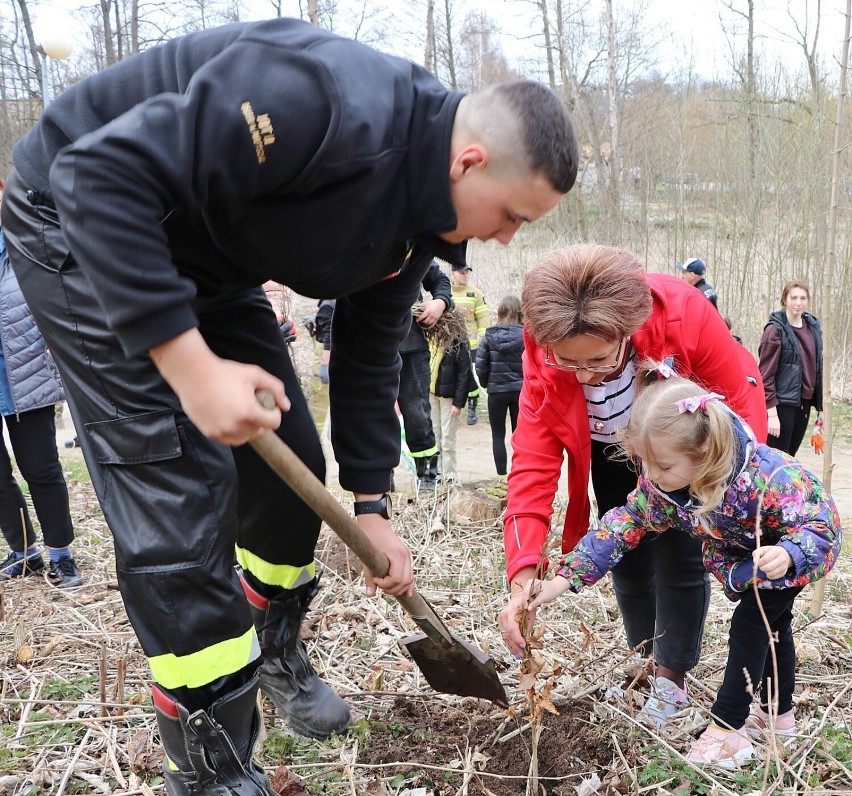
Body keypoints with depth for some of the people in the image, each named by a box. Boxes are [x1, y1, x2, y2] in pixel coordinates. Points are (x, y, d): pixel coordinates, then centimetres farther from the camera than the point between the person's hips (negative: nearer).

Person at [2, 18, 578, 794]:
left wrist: (370, 507, 5)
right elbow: (104, 174, -34)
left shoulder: (414, 218, -4)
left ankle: (275, 651, 35)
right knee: (182, 494, -12)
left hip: (210, 267, 8)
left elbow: (368, 353, 6)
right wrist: (190, 363, -35)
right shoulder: (329, 104, -33)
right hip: (87, 231, -8)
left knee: (290, 463, 8)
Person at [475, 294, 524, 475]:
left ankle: (501, 475, 7)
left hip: (496, 391, 0)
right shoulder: (526, 336, -8)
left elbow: (480, 367, -5)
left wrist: (486, 384, 12)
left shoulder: (490, 337, -5)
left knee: (498, 435, 9)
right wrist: (526, 382, 8)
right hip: (521, 390, 0)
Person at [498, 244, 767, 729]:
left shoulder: (683, 313, -39)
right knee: (627, 554, 7)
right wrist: (523, 575, -43)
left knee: (678, 553, -6)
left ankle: (672, 678, 11)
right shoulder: (543, 362, -33)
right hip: (612, 454, 2)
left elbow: (742, 391, -23)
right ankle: (646, 662, 28)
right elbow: (533, 465, -35)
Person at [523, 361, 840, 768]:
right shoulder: (659, 483, -29)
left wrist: (787, 555, -61)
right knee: (771, 626, 20)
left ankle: (727, 728, -2)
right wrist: (564, 578, -30)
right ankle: (778, 714, 39)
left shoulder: (768, 479, -46)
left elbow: (820, 525, -38)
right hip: (742, 552, 6)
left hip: (802, 545, -6)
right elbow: (623, 525, -24)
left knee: (750, 625, -13)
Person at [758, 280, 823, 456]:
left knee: (790, 457, 13)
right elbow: (766, 374, -13)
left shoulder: (813, 327, 9)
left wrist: (820, 406, 12)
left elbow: (818, 369, 14)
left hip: (804, 403, 6)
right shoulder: (775, 330, -11)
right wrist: (772, 413, -17)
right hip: (782, 403, -6)